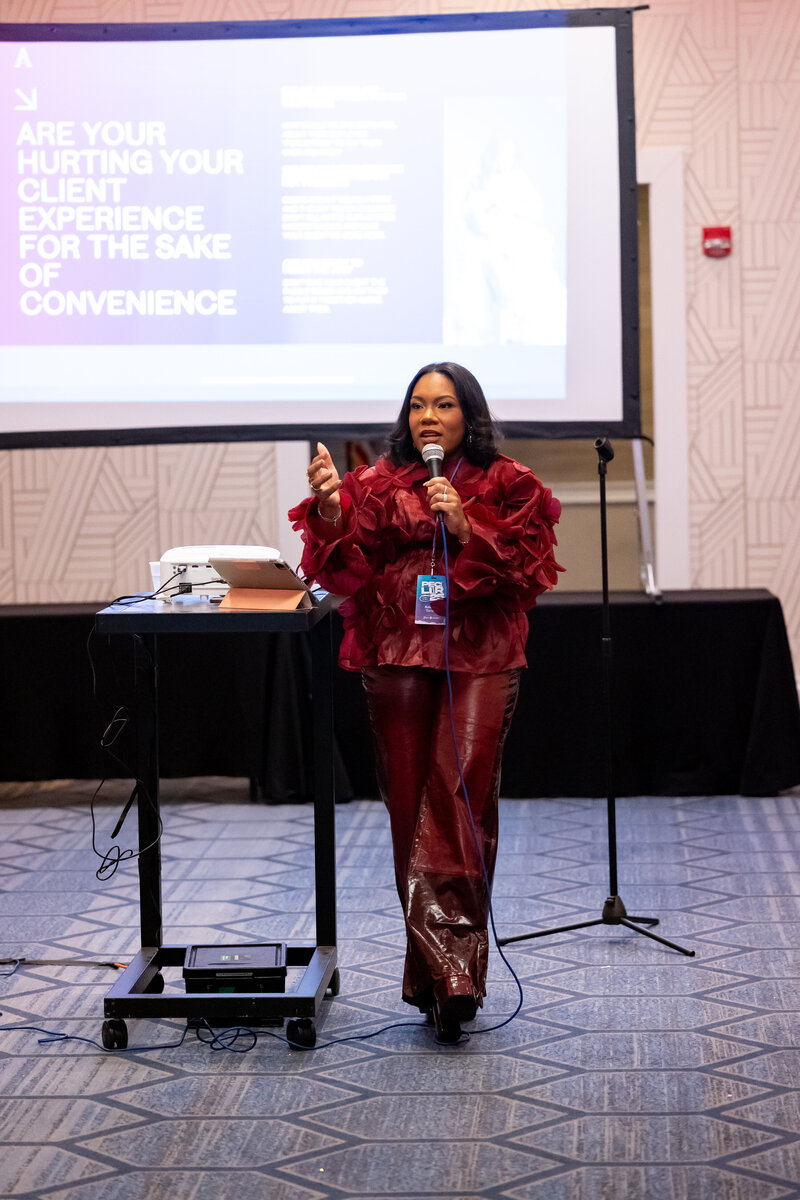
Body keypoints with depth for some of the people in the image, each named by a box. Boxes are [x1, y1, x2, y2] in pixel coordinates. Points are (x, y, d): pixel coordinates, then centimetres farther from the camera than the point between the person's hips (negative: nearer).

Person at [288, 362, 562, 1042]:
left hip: (479, 660, -2)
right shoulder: (380, 485, 11)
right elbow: (346, 571, 2)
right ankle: (446, 973, 10)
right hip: (398, 659, 2)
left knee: (462, 797, -14)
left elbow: (525, 571, -1)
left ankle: (449, 974, -15)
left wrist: (465, 527, -13)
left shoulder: (508, 486, 7)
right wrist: (330, 512, -16)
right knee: (411, 807, 2)